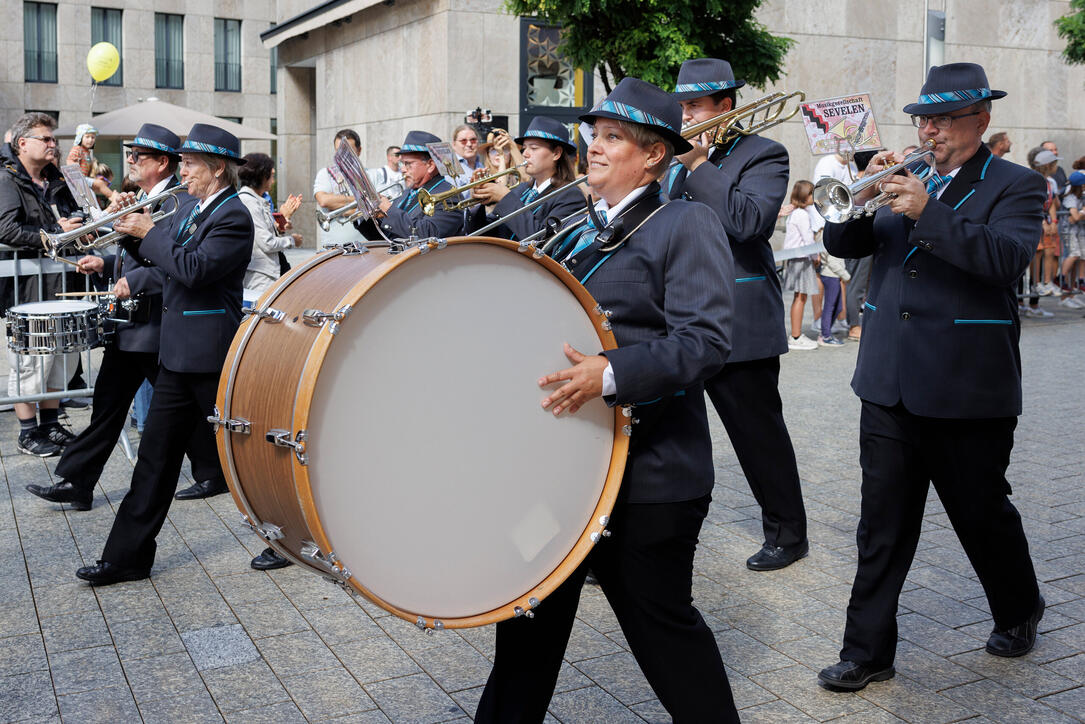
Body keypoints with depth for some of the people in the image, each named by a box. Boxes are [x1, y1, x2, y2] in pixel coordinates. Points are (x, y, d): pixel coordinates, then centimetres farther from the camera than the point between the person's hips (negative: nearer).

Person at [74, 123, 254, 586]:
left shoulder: (233, 216, -14)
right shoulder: (191, 208, 13)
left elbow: (194, 269, -25)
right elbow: (163, 257, 19)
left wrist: (149, 232, -14)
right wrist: (132, 230, 3)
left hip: (212, 356, -9)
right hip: (179, 354, 9)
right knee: (156, 454, 10)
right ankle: (127, 556, 17)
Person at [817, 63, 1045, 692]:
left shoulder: (1015, 186, -2)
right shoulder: (907, 180, 13)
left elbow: (1008, 257, -20)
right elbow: (841, 244, 7)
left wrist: (928, 212, -26)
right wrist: (862, 199, -11)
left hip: (967, 388, -4)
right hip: (891, 382, 4)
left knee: (984, 515, 13)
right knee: (882, 526, 6)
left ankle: (1019, 613, 40)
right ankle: (868, 651, 14)